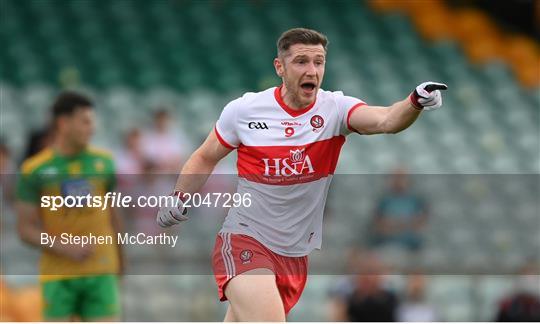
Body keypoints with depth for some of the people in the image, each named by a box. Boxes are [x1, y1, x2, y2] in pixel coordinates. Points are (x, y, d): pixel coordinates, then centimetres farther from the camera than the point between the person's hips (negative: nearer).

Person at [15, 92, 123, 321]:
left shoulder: (103, 162, 5)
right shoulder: (34, 171, -4)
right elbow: (25, 229, -4)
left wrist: (119, 260, 19)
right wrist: (65, 248, -17)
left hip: (100, 273, 2)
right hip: (58, 275, -2)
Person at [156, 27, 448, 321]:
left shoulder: (335, 109, -7)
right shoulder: (243, 110, -6)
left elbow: (385, 120, -26)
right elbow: (205, 158, 11)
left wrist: (416, 102, -45)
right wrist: (179, 198, 0)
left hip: (295, 255, 3)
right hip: (244, 240, -3)